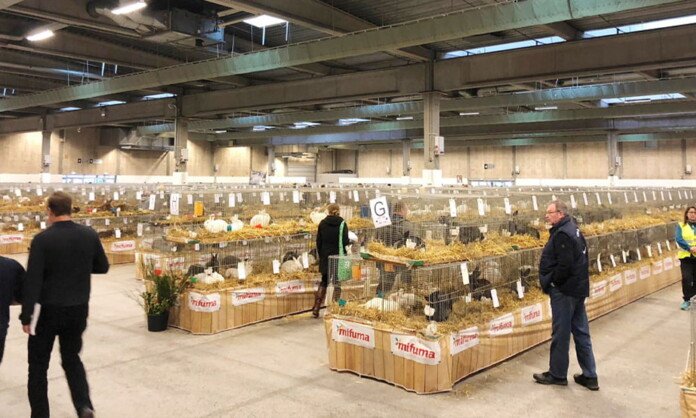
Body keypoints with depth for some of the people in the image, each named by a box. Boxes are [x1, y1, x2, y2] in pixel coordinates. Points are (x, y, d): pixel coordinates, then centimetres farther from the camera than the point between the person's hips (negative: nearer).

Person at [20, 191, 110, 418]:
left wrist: (26, 316, -9)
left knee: (38, 364, 14)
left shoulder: (42, 239, -14)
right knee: (72, 358, 20)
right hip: (79, 309, 4)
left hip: (49, 310, -4)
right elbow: (103, 267, 8)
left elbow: (32, 280, -15)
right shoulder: (90, 235, -3)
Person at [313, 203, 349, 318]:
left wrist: (320, 255, 13)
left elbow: (318, 241, 4)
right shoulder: (342, 224, -8)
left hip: (325, 257, 3)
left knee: (324, 282, 14)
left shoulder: (322, 223, 1)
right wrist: (350, 240, 9)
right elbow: (345, 241, -12)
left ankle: (316, 308, 8)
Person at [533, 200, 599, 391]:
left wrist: (548, 282, -11)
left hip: (564, 291, -10)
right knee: (581, 332, 13)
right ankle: (589, 376, 20)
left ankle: (557, 374, 16)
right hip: (579, 288, 10)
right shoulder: (574, 230, 11)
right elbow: (581, 259, 14)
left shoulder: (562, 234, -19)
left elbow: (564, 266, -25)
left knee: (561, 334, 3)